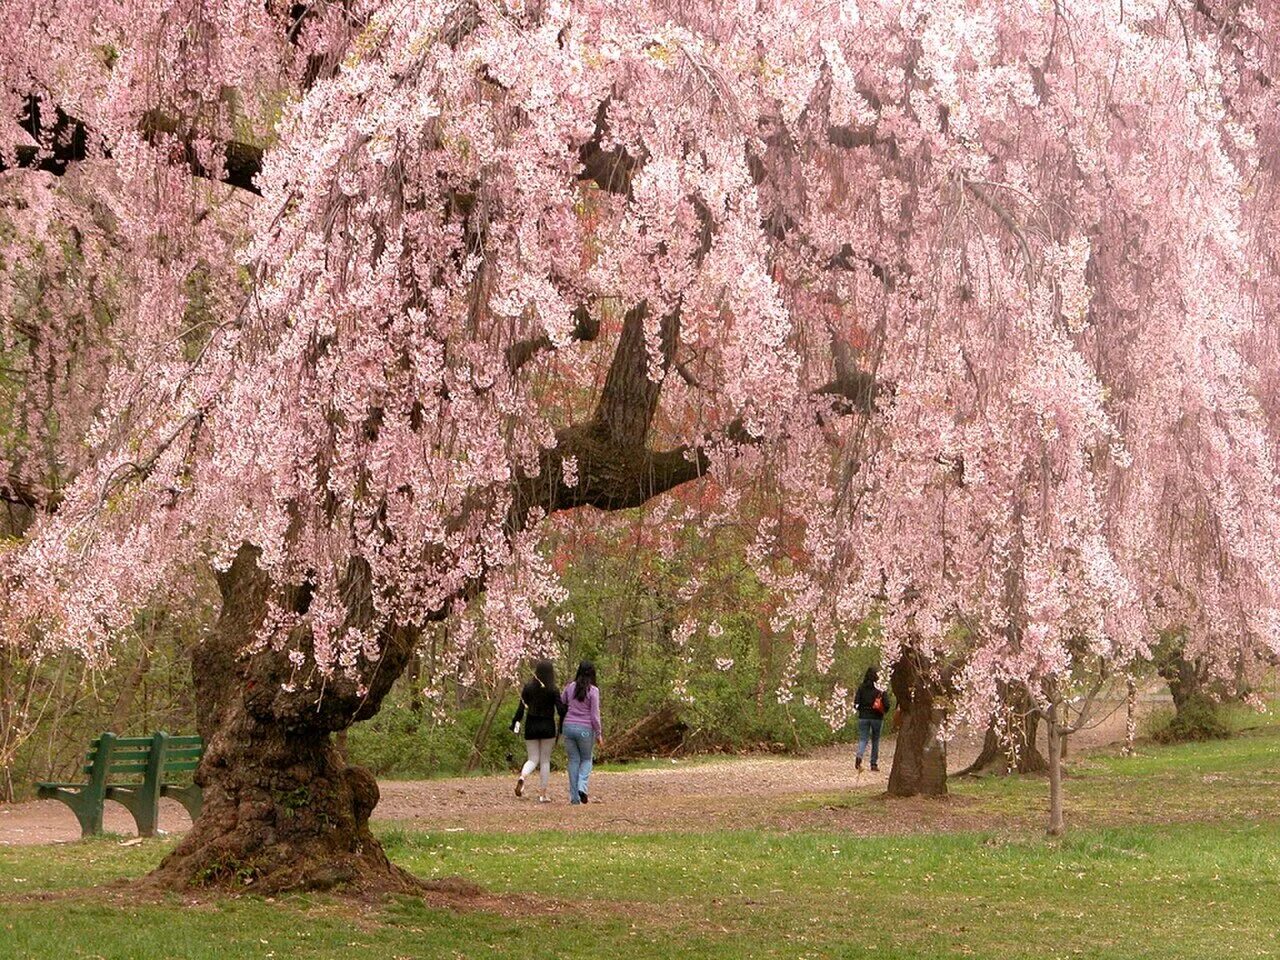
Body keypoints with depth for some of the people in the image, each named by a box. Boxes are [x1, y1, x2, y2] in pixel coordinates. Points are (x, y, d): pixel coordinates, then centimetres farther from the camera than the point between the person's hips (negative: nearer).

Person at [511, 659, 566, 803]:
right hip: (548, 727, -2)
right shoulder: (553, 690, -7)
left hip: (531, 727, 2)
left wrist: (515, 724, 3)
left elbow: (521, 708, -3)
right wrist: (560, 730, 0)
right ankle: (542, 794, 7)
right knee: (545, 760, 8)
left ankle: (522, 776, -21)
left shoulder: (528, 688, -1)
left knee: (533, 759, 11)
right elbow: (561, 710, -10)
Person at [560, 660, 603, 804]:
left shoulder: (570, 687, 2)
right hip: (585, 728, -3)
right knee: (586, 759, 15)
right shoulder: (593, 691, -9)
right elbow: (595, 715, -9)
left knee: (573, 760, 10)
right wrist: (599, 734, -1)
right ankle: (582, 787, -9)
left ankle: (574, 797, 7)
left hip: (569, 726, 3)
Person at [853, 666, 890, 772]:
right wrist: (883, 711, 10)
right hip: (876, 717, -1)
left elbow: (856, 703, -3)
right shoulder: (881, 688, -7)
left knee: (862, 739, 4)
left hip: (863, 716, 1)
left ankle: (859, 757, -23)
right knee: (875, 740, 12)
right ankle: (874, 763, 15)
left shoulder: (862, 687, -1)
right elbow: (886, 704, -10)